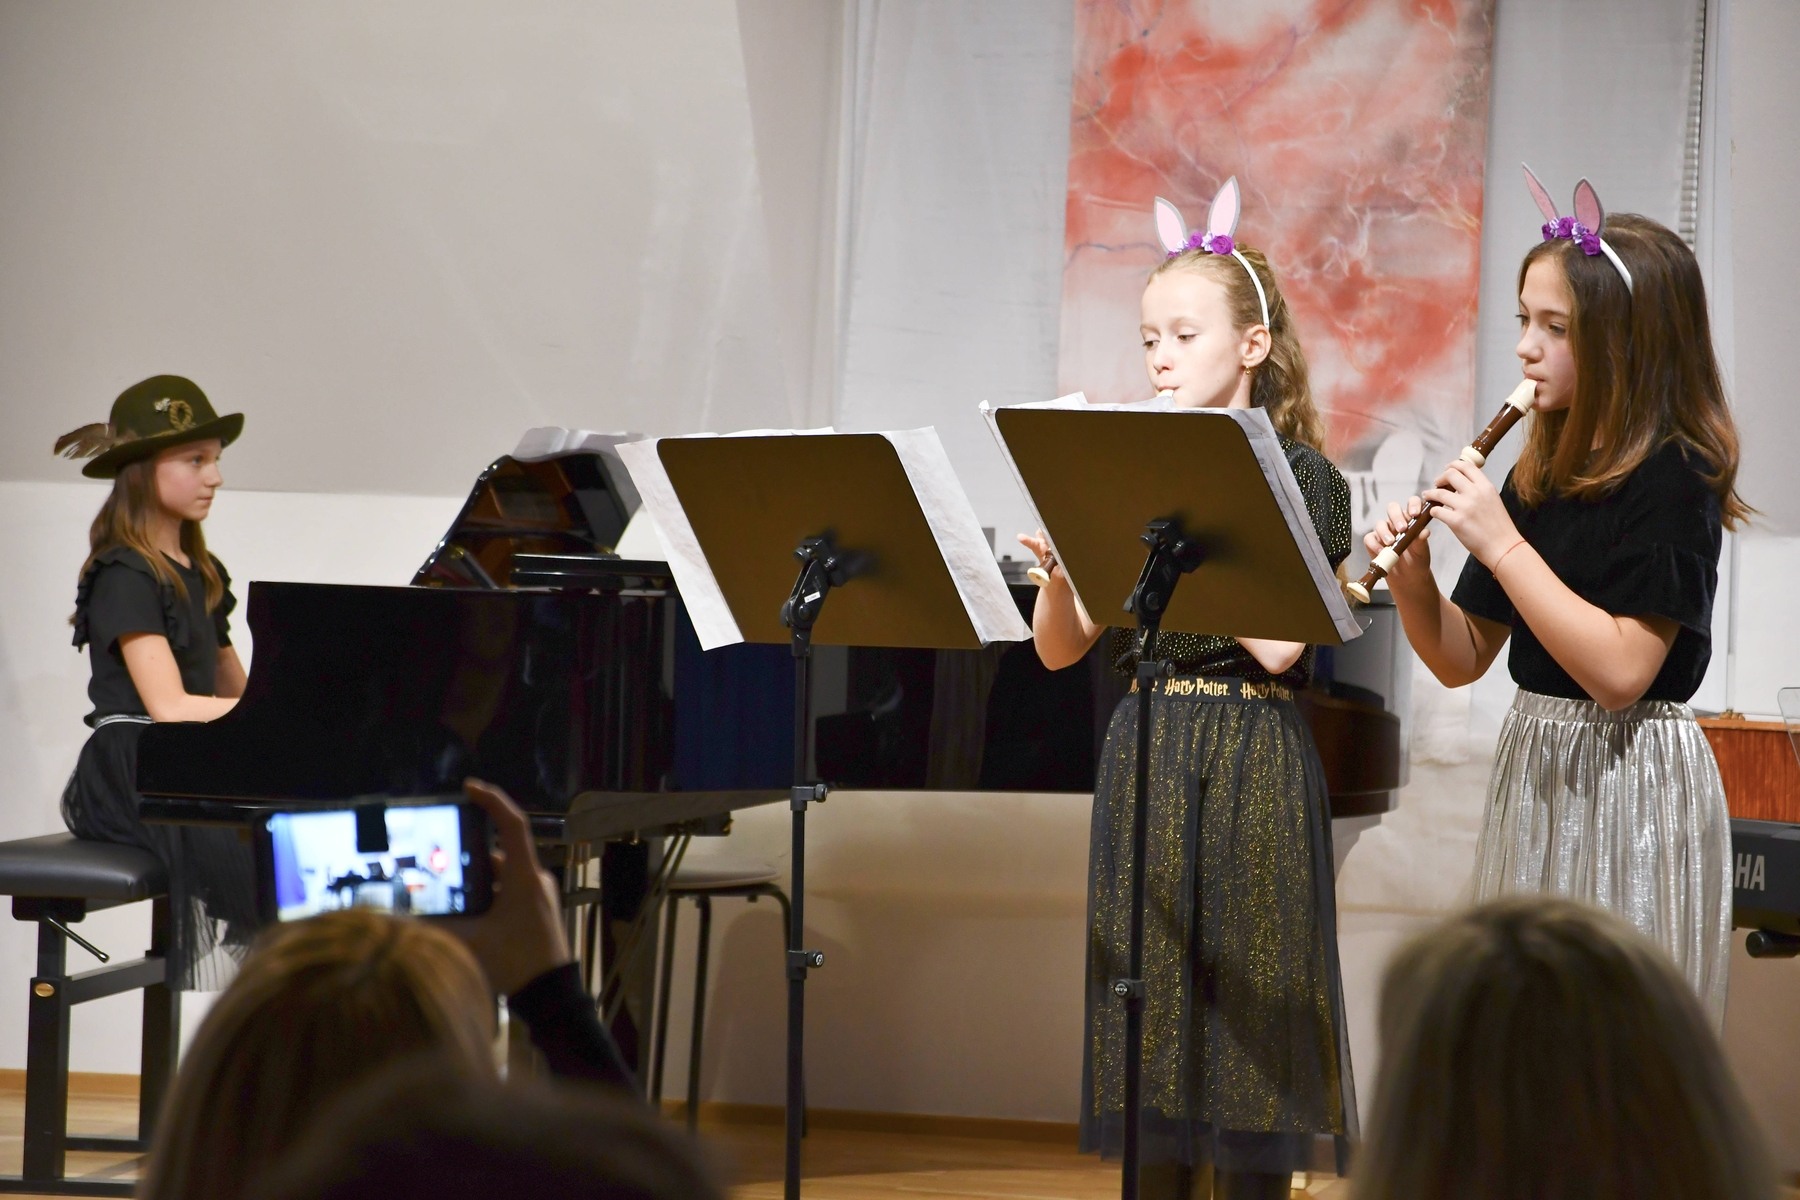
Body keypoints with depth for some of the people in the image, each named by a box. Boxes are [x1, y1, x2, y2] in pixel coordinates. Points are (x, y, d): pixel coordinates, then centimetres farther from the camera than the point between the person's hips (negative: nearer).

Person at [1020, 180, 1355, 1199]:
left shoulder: (1301, 477, -2)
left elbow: (1278, 644, -15)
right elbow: (1061, 650, 7)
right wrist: (1058, 565, -13)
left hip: (1252, 773, -4)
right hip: (1145, 761, 4)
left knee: (1244, 1018, -3)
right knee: (1149, 1024, 5)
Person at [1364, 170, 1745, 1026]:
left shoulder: (1672, 476, -12)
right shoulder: (1543, 475, 9)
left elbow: (1620, 672, -22)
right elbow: (1461, 659, 12)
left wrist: (1502, 545, -20)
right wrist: (1411, 577, -7)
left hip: (1630, 789, -8)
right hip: (1535, 778, 8)